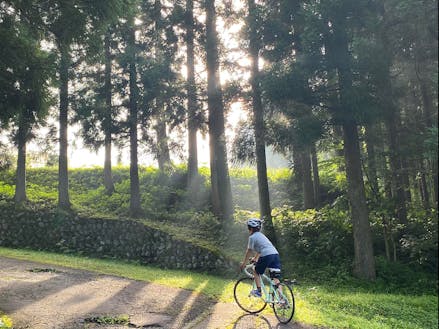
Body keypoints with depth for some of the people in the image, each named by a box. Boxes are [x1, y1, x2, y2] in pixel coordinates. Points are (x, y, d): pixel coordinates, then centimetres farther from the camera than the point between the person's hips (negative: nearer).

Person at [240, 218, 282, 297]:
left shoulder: (252, 237, 4)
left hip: (266, 256, -7)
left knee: (256, 272, 16)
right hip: (276, 254, 7)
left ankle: (259, 291, 13)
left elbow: (249, 251, 7)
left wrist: (244, 263, 17)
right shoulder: (261, 235, 29)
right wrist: (255, 258, 54)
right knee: (276, 278, 5)